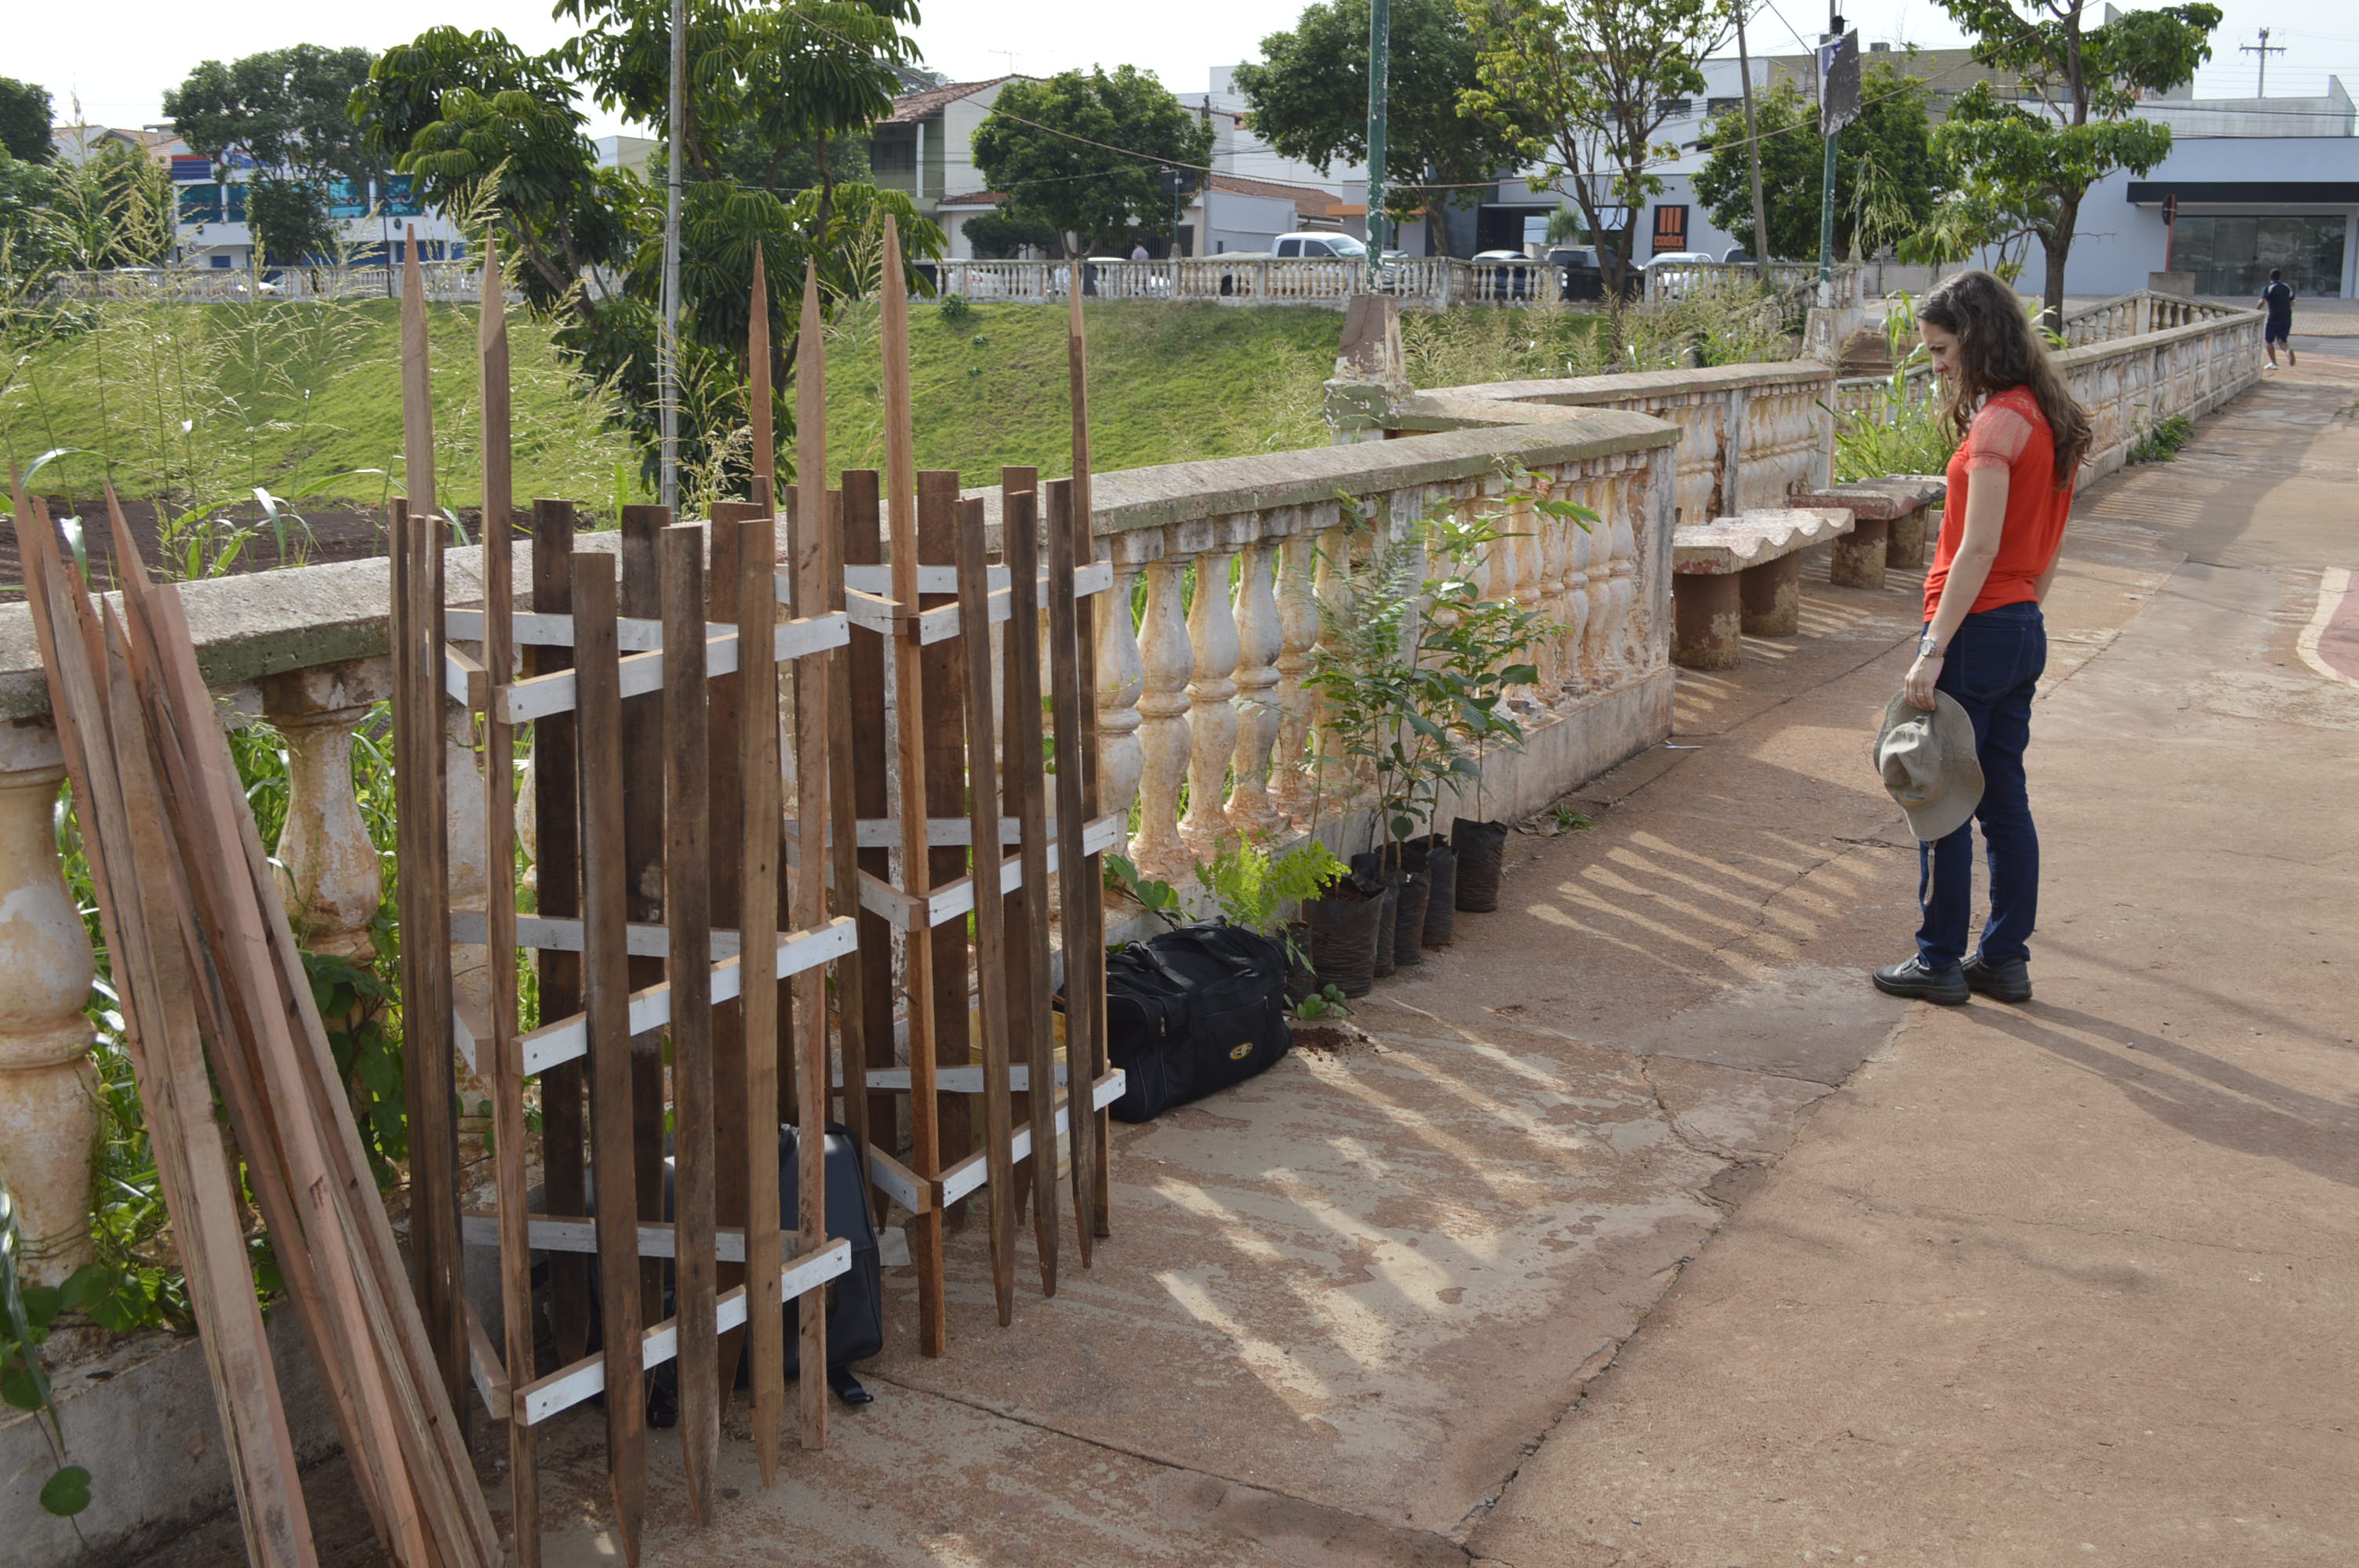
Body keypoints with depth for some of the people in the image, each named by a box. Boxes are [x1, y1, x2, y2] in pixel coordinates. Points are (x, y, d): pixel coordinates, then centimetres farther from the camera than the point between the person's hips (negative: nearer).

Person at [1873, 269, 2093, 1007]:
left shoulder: (1999, 421, -17)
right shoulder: (2047, 417, 11)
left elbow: (1979, 547, -21)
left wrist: (1934, 649, -21)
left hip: (1978, 631, -9)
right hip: (2025, 631, 9)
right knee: (2004, 802, 13)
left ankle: (1940, 962, 10)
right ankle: (2005, 958, 20)